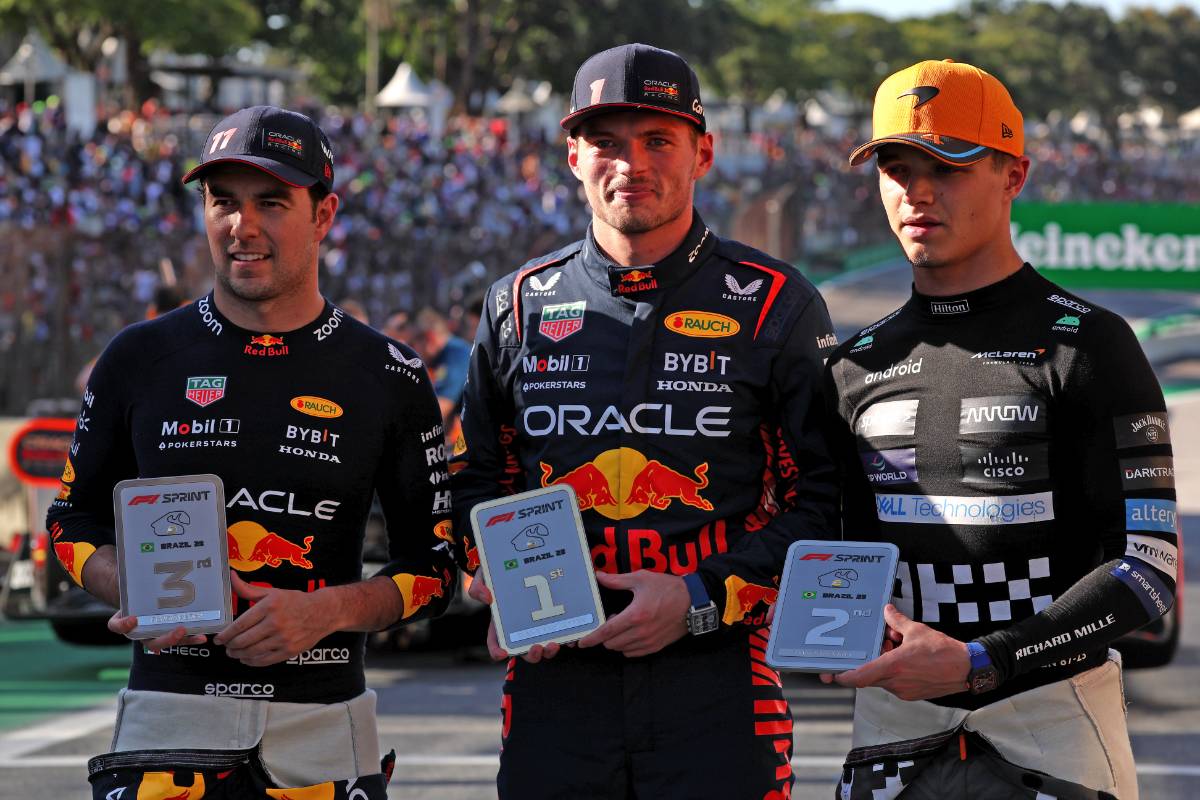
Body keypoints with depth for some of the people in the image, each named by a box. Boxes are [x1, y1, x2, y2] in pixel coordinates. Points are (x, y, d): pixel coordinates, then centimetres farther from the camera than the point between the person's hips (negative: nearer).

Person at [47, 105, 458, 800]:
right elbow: (76, 519, 14)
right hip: (170, 710, 0)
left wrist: (327, 611, -12)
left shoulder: (387, 378, 4)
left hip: (325, 731, 0)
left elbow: (433, 567, 6)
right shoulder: (142, 358, 7)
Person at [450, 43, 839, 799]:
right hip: (553, 674, 3)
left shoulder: (774, 305, 1)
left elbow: (826, 497, 0)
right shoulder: (521, 303, 11)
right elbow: (478, 475, 21)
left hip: (717, 675, -2)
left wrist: (702, 599, -10)